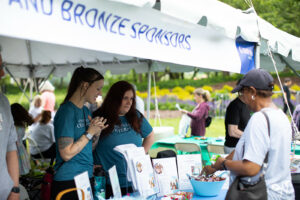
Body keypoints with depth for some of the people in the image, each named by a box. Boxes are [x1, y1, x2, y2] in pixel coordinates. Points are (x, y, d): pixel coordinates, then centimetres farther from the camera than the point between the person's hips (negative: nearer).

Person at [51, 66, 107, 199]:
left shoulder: (86, 111, 10)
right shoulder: (66, 111, -16)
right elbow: (66, 154, -20)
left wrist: (97, 133, -2)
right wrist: (90, 133, -15)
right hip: (68, 182, -8)